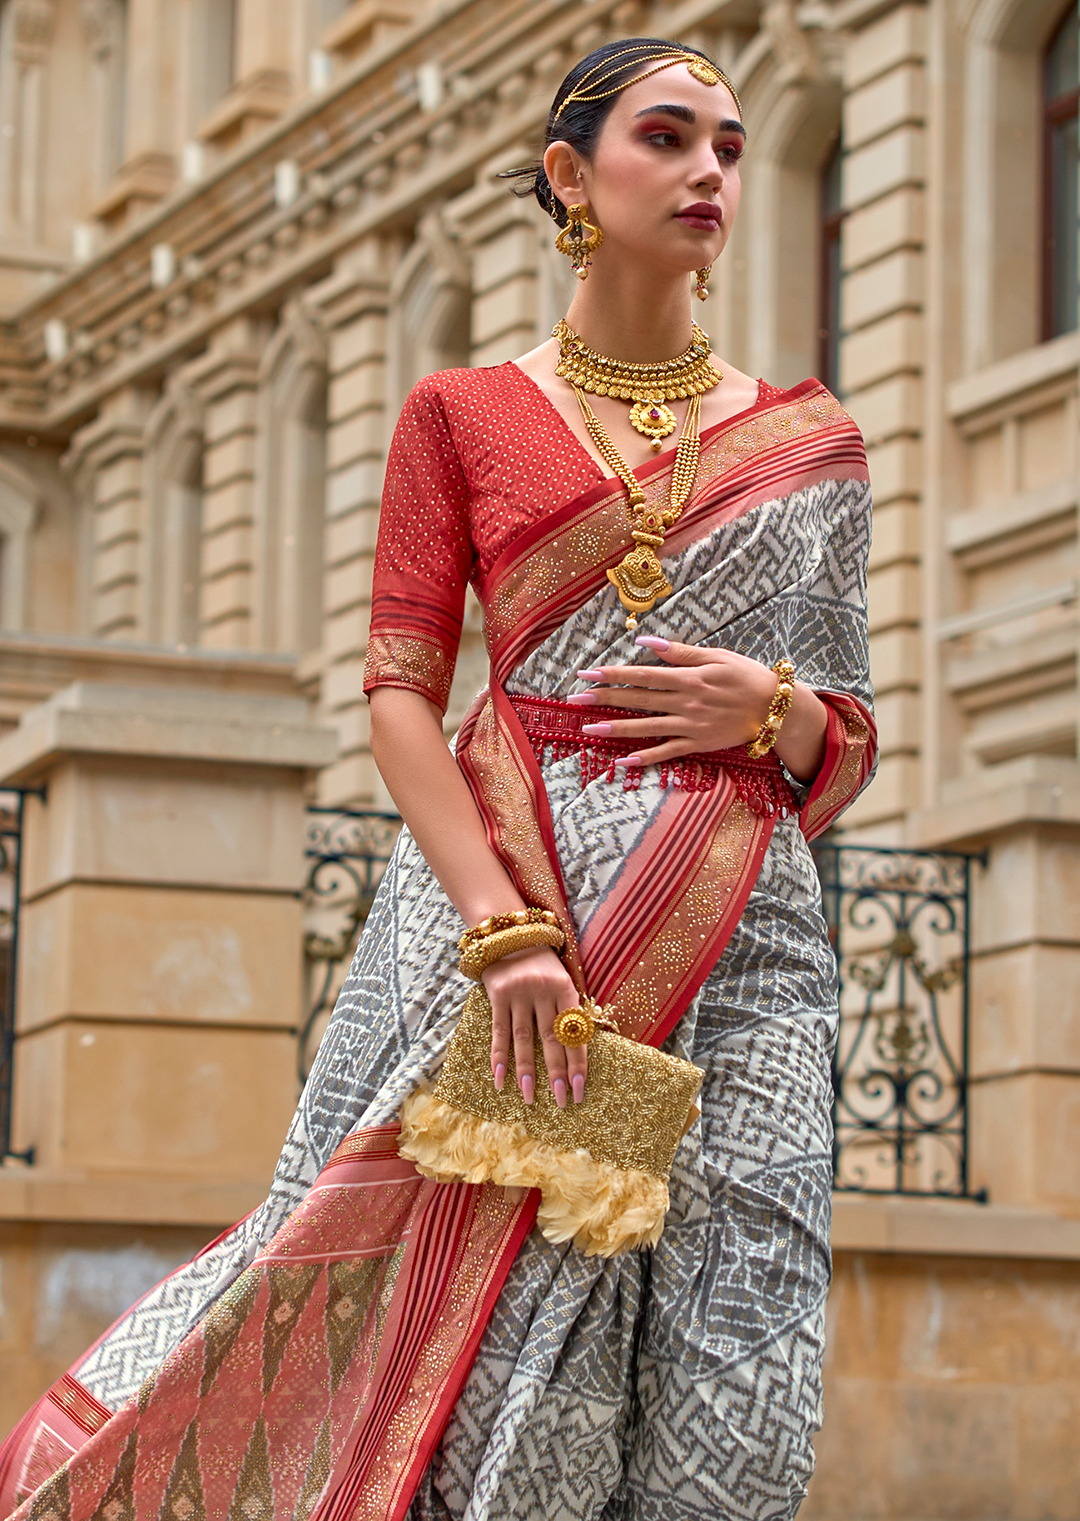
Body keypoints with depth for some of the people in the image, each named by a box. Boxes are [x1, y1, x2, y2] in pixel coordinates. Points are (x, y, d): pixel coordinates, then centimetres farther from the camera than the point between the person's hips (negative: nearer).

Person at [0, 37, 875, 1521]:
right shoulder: (463, 414, 9)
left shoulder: (810, 445, 15)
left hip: (736, 927, 2)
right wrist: (508, 927, -15)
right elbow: (401, 692, 0)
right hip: (498, 881, -2)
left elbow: (847, 749, 17)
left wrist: (769, 704, -7)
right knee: (496, 1372, -11)